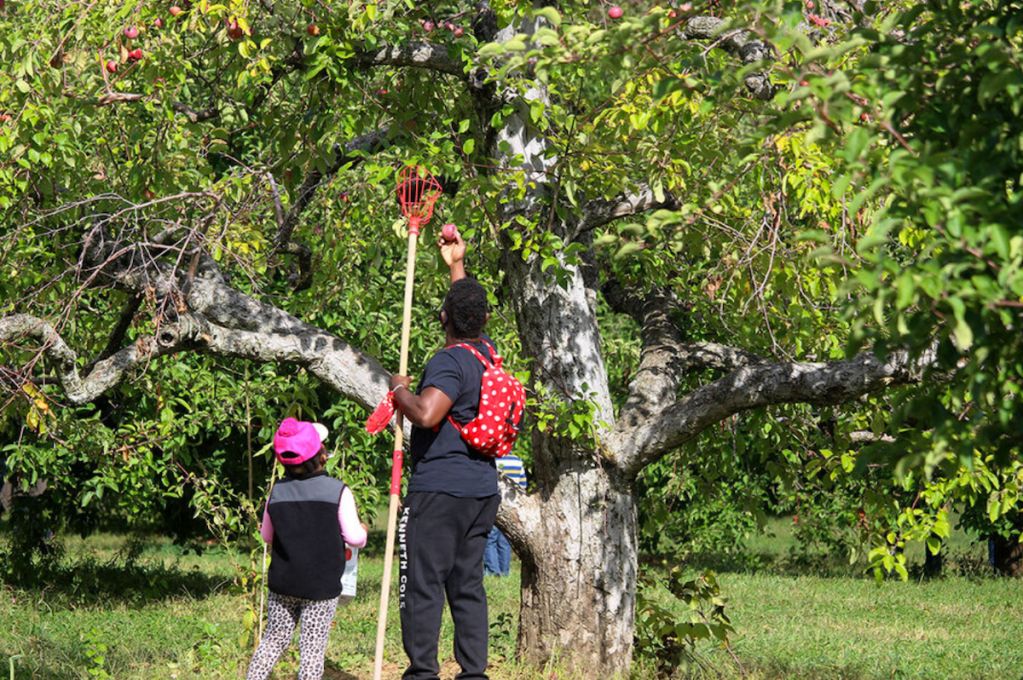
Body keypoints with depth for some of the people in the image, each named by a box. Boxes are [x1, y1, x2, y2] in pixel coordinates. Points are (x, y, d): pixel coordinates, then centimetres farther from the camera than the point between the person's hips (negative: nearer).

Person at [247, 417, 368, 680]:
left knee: (274, 639, 16)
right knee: (312, 648, 0)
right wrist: (363, 530, 12)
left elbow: (267, 536, 11)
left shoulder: (276, 493, 0)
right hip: (322, 587, -4)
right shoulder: (338, 491, -11)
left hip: (282, 582, 4)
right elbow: (354, 537, -10)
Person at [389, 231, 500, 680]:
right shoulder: (487, 353, 10)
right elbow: (471, 315, 33)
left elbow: (425, 413, -30)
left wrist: (399, 390, -11)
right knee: (467, 584, 11)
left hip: (439, 490, -8)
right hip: (482, 489, 8)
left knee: (422, 584, -4)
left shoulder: (448, 363, -14)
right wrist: (456, 267, 42)